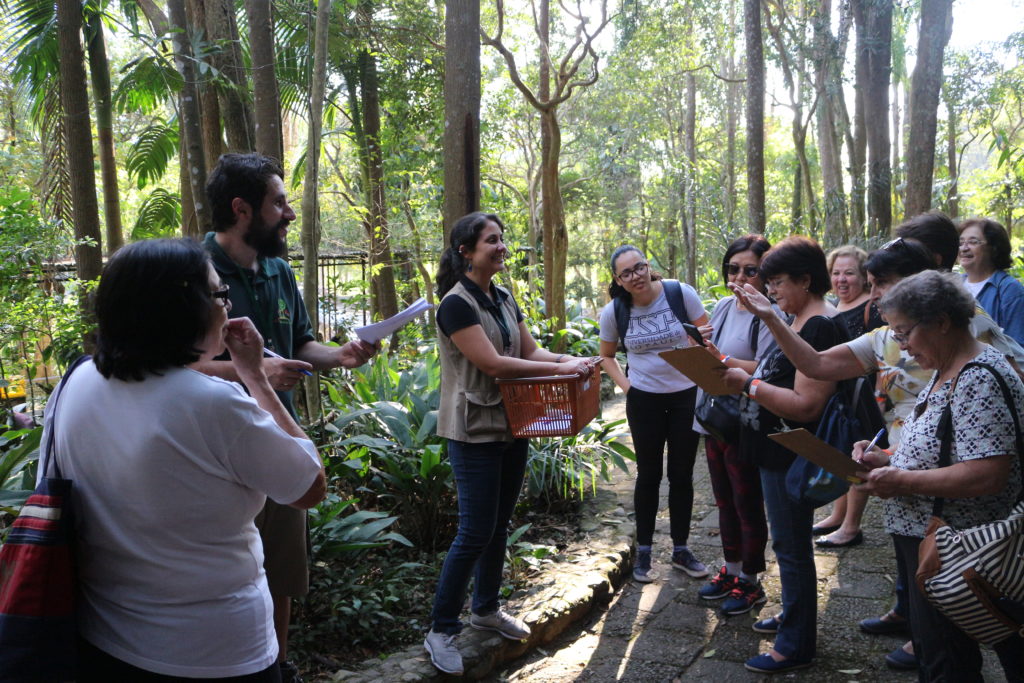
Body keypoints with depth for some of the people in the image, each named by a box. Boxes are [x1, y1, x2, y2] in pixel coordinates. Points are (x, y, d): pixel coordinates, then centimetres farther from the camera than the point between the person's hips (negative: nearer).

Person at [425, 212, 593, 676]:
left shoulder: (503, 299, 10)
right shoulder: (456, 303, -15)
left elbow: (530, 350, 11)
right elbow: (492, 363, -22)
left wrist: (569, 359, -8)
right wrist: (559, 369, -20)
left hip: (512, 426, 8)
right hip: (475, 432, -8)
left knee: (499, 524, 16)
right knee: (475, 532, -5)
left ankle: (486, 608, 34)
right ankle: (440, 631, 9)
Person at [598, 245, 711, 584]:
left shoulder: (681, 294, -13)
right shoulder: (614, 312, -8)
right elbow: (606, 355, 9)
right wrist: (624, 384, -4)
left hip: (687, 396, 0)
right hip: (644, 400, 0)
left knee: (682, 475, 10)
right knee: (649, 475, 9)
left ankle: (681, 549, 25)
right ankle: (643, 552, 22)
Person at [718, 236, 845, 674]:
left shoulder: (822, 328, -21)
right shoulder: (799, 322, 11)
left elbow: (805, 405, -27)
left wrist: (749, 385, -23)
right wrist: (742, 374, 6)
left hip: (793, 456, -10)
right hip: (778, 452, 10)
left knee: (791, 547, 1)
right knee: (789, 543, 21)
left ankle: (796, 645, 13)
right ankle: (795, 616, 37)